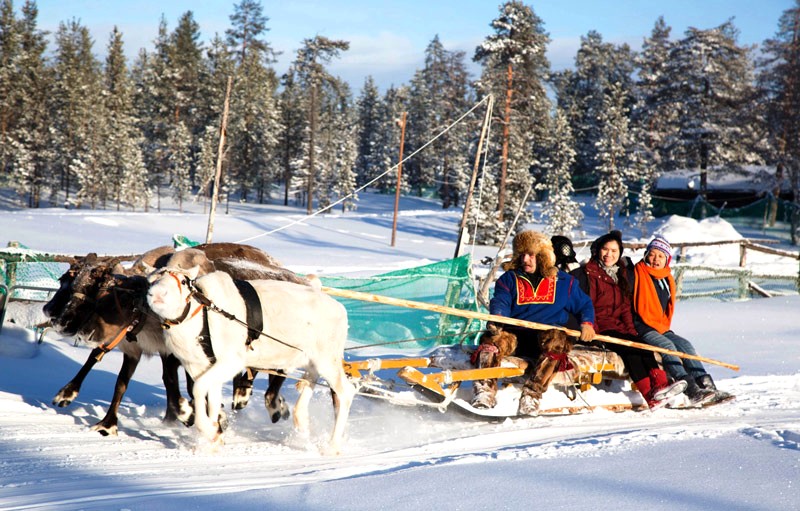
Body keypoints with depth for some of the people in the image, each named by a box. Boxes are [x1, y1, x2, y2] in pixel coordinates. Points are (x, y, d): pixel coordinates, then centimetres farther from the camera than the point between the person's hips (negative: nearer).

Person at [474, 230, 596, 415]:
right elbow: (500, 301, 0)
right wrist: (497, 317, -22)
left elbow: (584, 304, 22)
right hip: (515, 335, 0)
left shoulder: (563, 281, 19)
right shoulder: (509, 279, 17)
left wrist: (587, 323, 1)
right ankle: (486, 389, -42)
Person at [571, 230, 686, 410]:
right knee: (628, 348, -30)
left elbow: (625, 306, 18)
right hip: (599, 329, -6)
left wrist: (631, 330, 3)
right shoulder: (589, 273, 0)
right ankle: (650, 394, -38)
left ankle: (659, 385, -38)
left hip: (618, 327, 6)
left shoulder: (622, 274, 20)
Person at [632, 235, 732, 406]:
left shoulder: (668, 279, 17)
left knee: (684, 345, -14)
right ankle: (692, 391, -39)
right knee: (667, 345, -27)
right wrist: (657, 328, -13)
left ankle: (707, 385, -23)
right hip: (641, 328, -7)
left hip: (661, 328, 7)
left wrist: (663, 327, 11)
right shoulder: (639, 272, -4)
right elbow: (638, 306, -10)